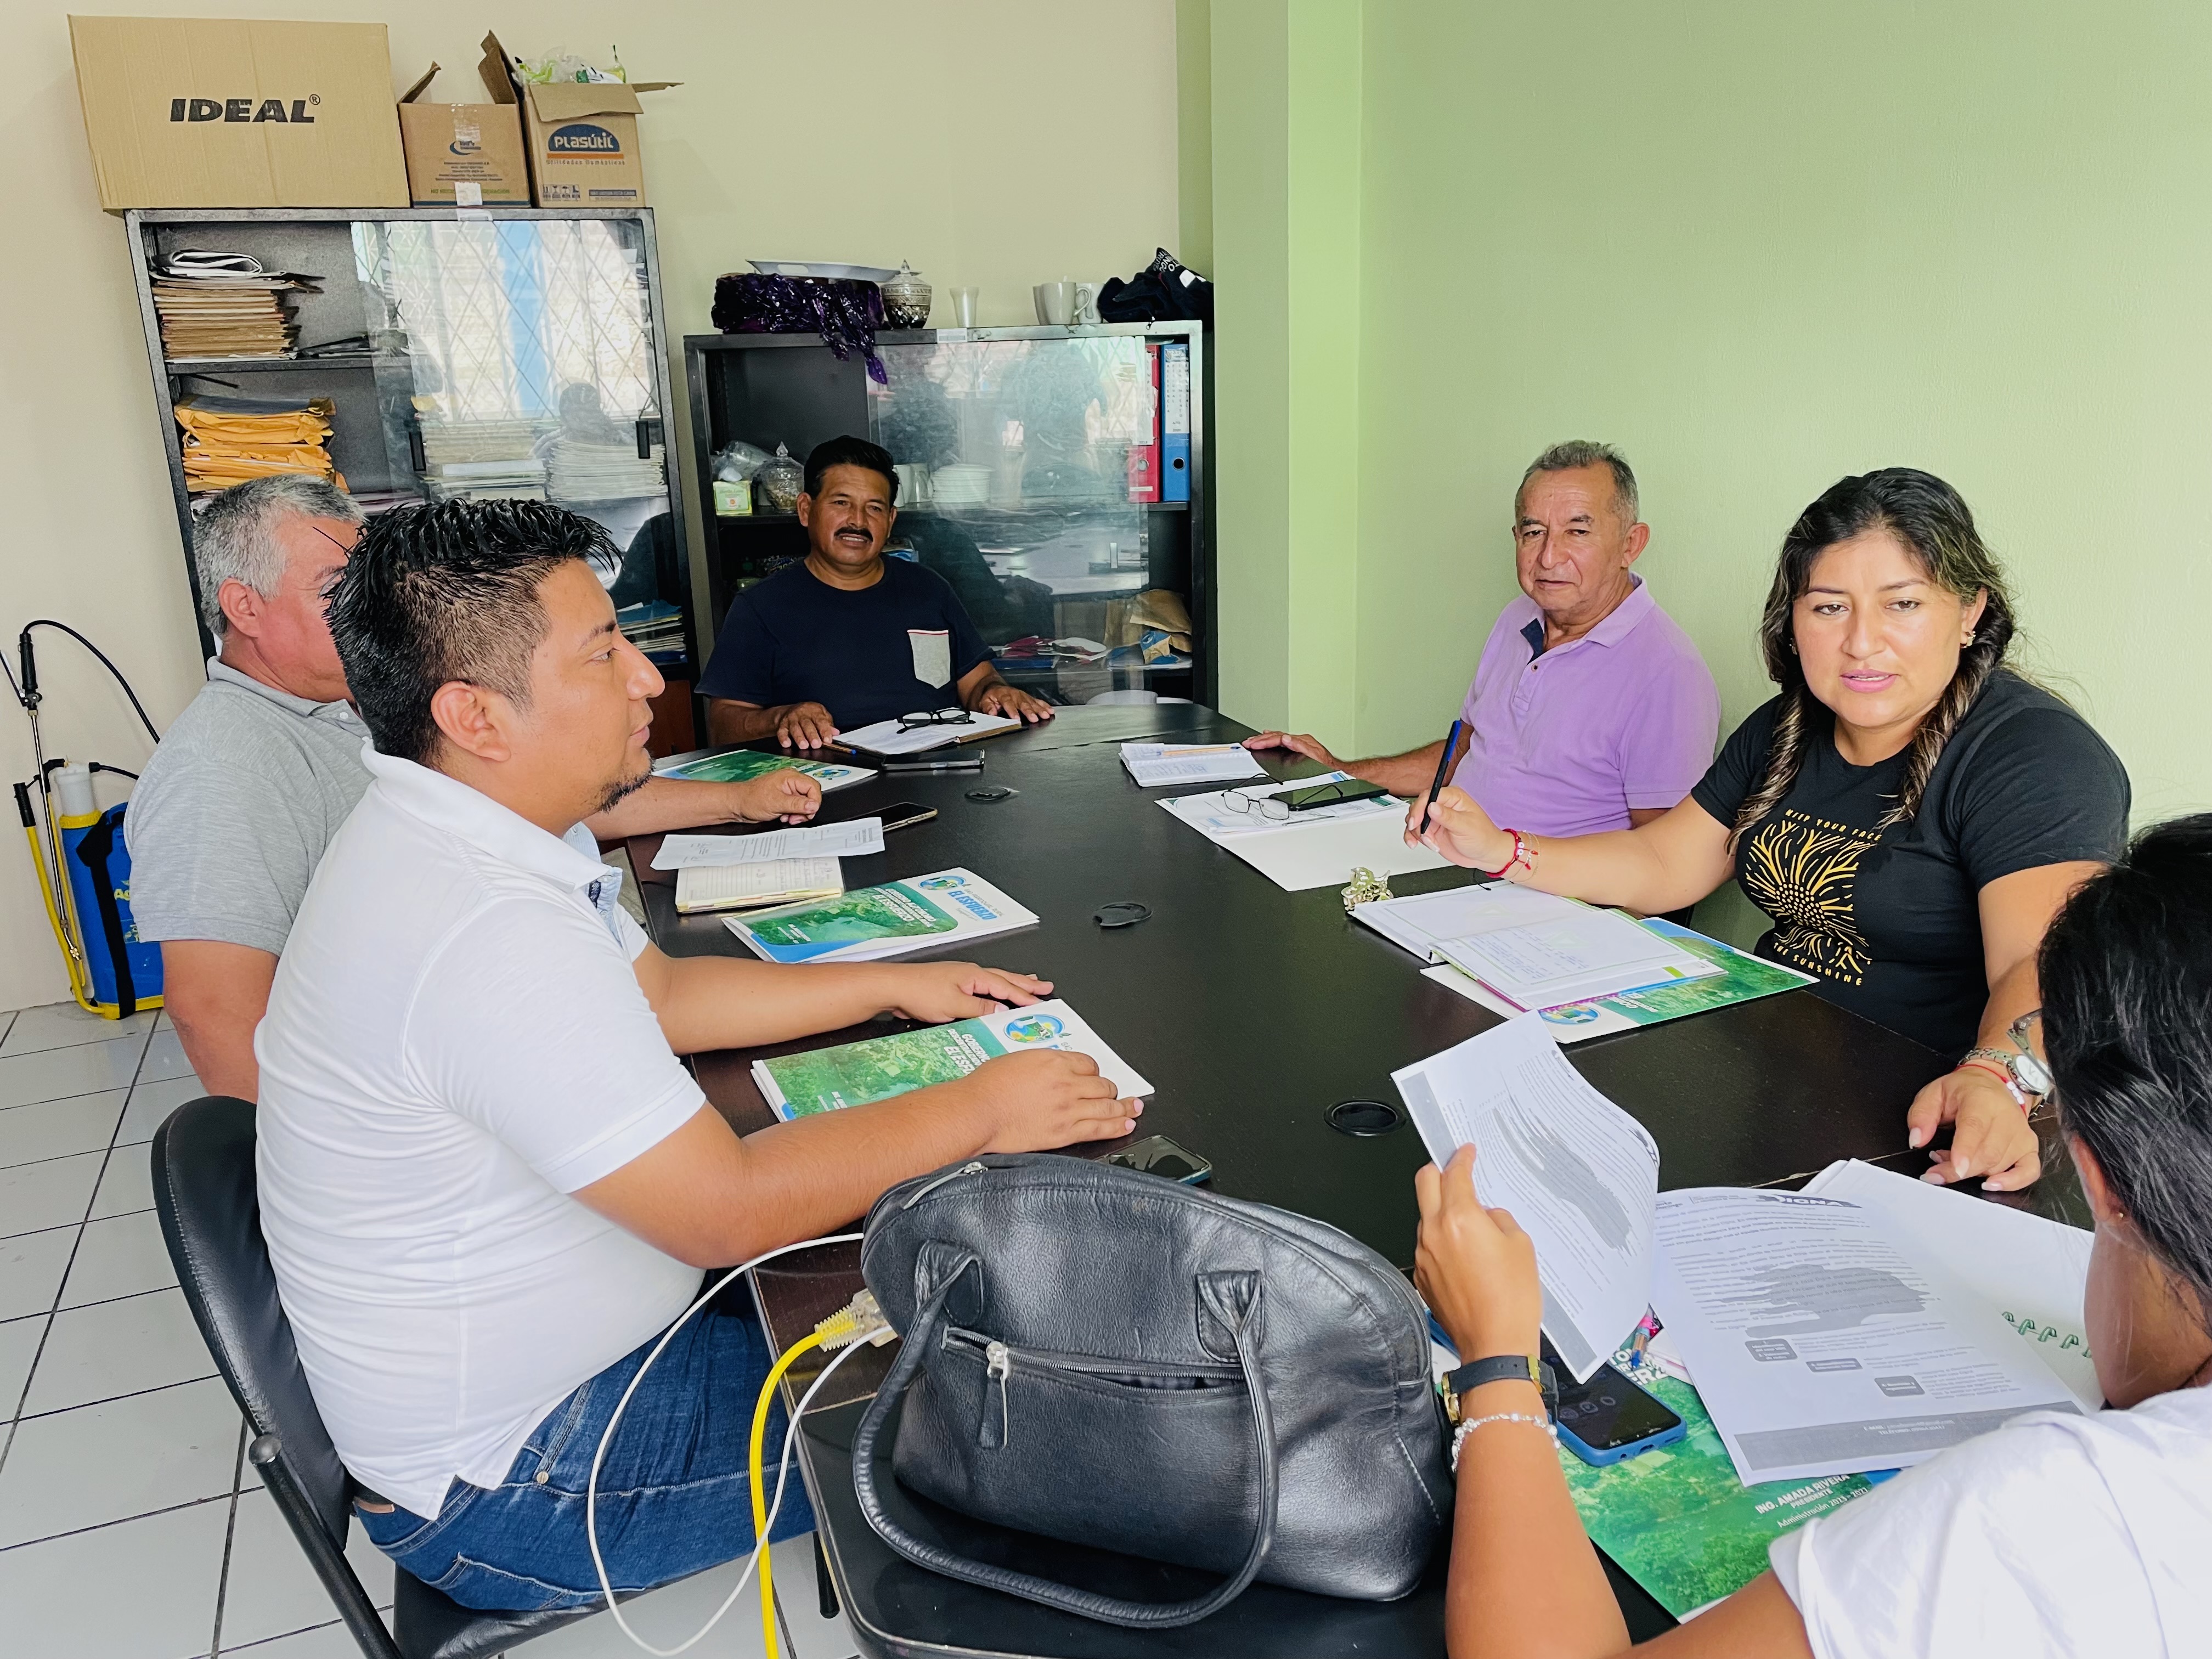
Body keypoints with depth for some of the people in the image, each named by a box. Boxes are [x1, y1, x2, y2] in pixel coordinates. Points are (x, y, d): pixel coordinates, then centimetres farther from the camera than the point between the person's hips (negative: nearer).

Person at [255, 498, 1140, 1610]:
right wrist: (977, 1111, -19)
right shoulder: (485, 931, -34)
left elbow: (661, 994, 11)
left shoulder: (443, 839, -1)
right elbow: (731, 1209, -31)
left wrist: (895, 985, 7)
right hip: (505, 1487, -9)